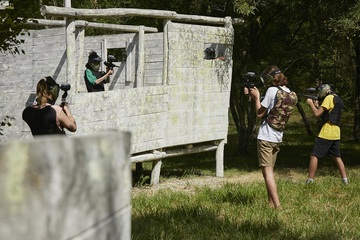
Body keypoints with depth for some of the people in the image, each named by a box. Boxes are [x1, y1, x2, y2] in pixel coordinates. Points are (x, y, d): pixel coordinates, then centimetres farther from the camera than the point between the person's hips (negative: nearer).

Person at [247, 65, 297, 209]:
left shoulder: (272, 90, -14)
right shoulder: (290, 93, 10)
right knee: (270, 171, 17)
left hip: (266, 137, -8)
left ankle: (277, 206, -16)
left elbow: (260, 113, -9)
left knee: (267, 171, -8)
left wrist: (257, 96, 4)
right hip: (278, 138, 8)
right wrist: (253, 96, 17)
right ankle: (270, 203, 21)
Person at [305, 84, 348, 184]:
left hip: (326, 133, -9)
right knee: (337, 157, 16)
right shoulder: (339, 100, 18)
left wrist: (311, 103, 0)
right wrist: (316, 106, 14)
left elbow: (317, 113, -15)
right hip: (336, 134, 9)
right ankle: (345, 180, 13)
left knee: (314, 156, -4)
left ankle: (310, 181, -6)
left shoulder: (329, 98, -10)